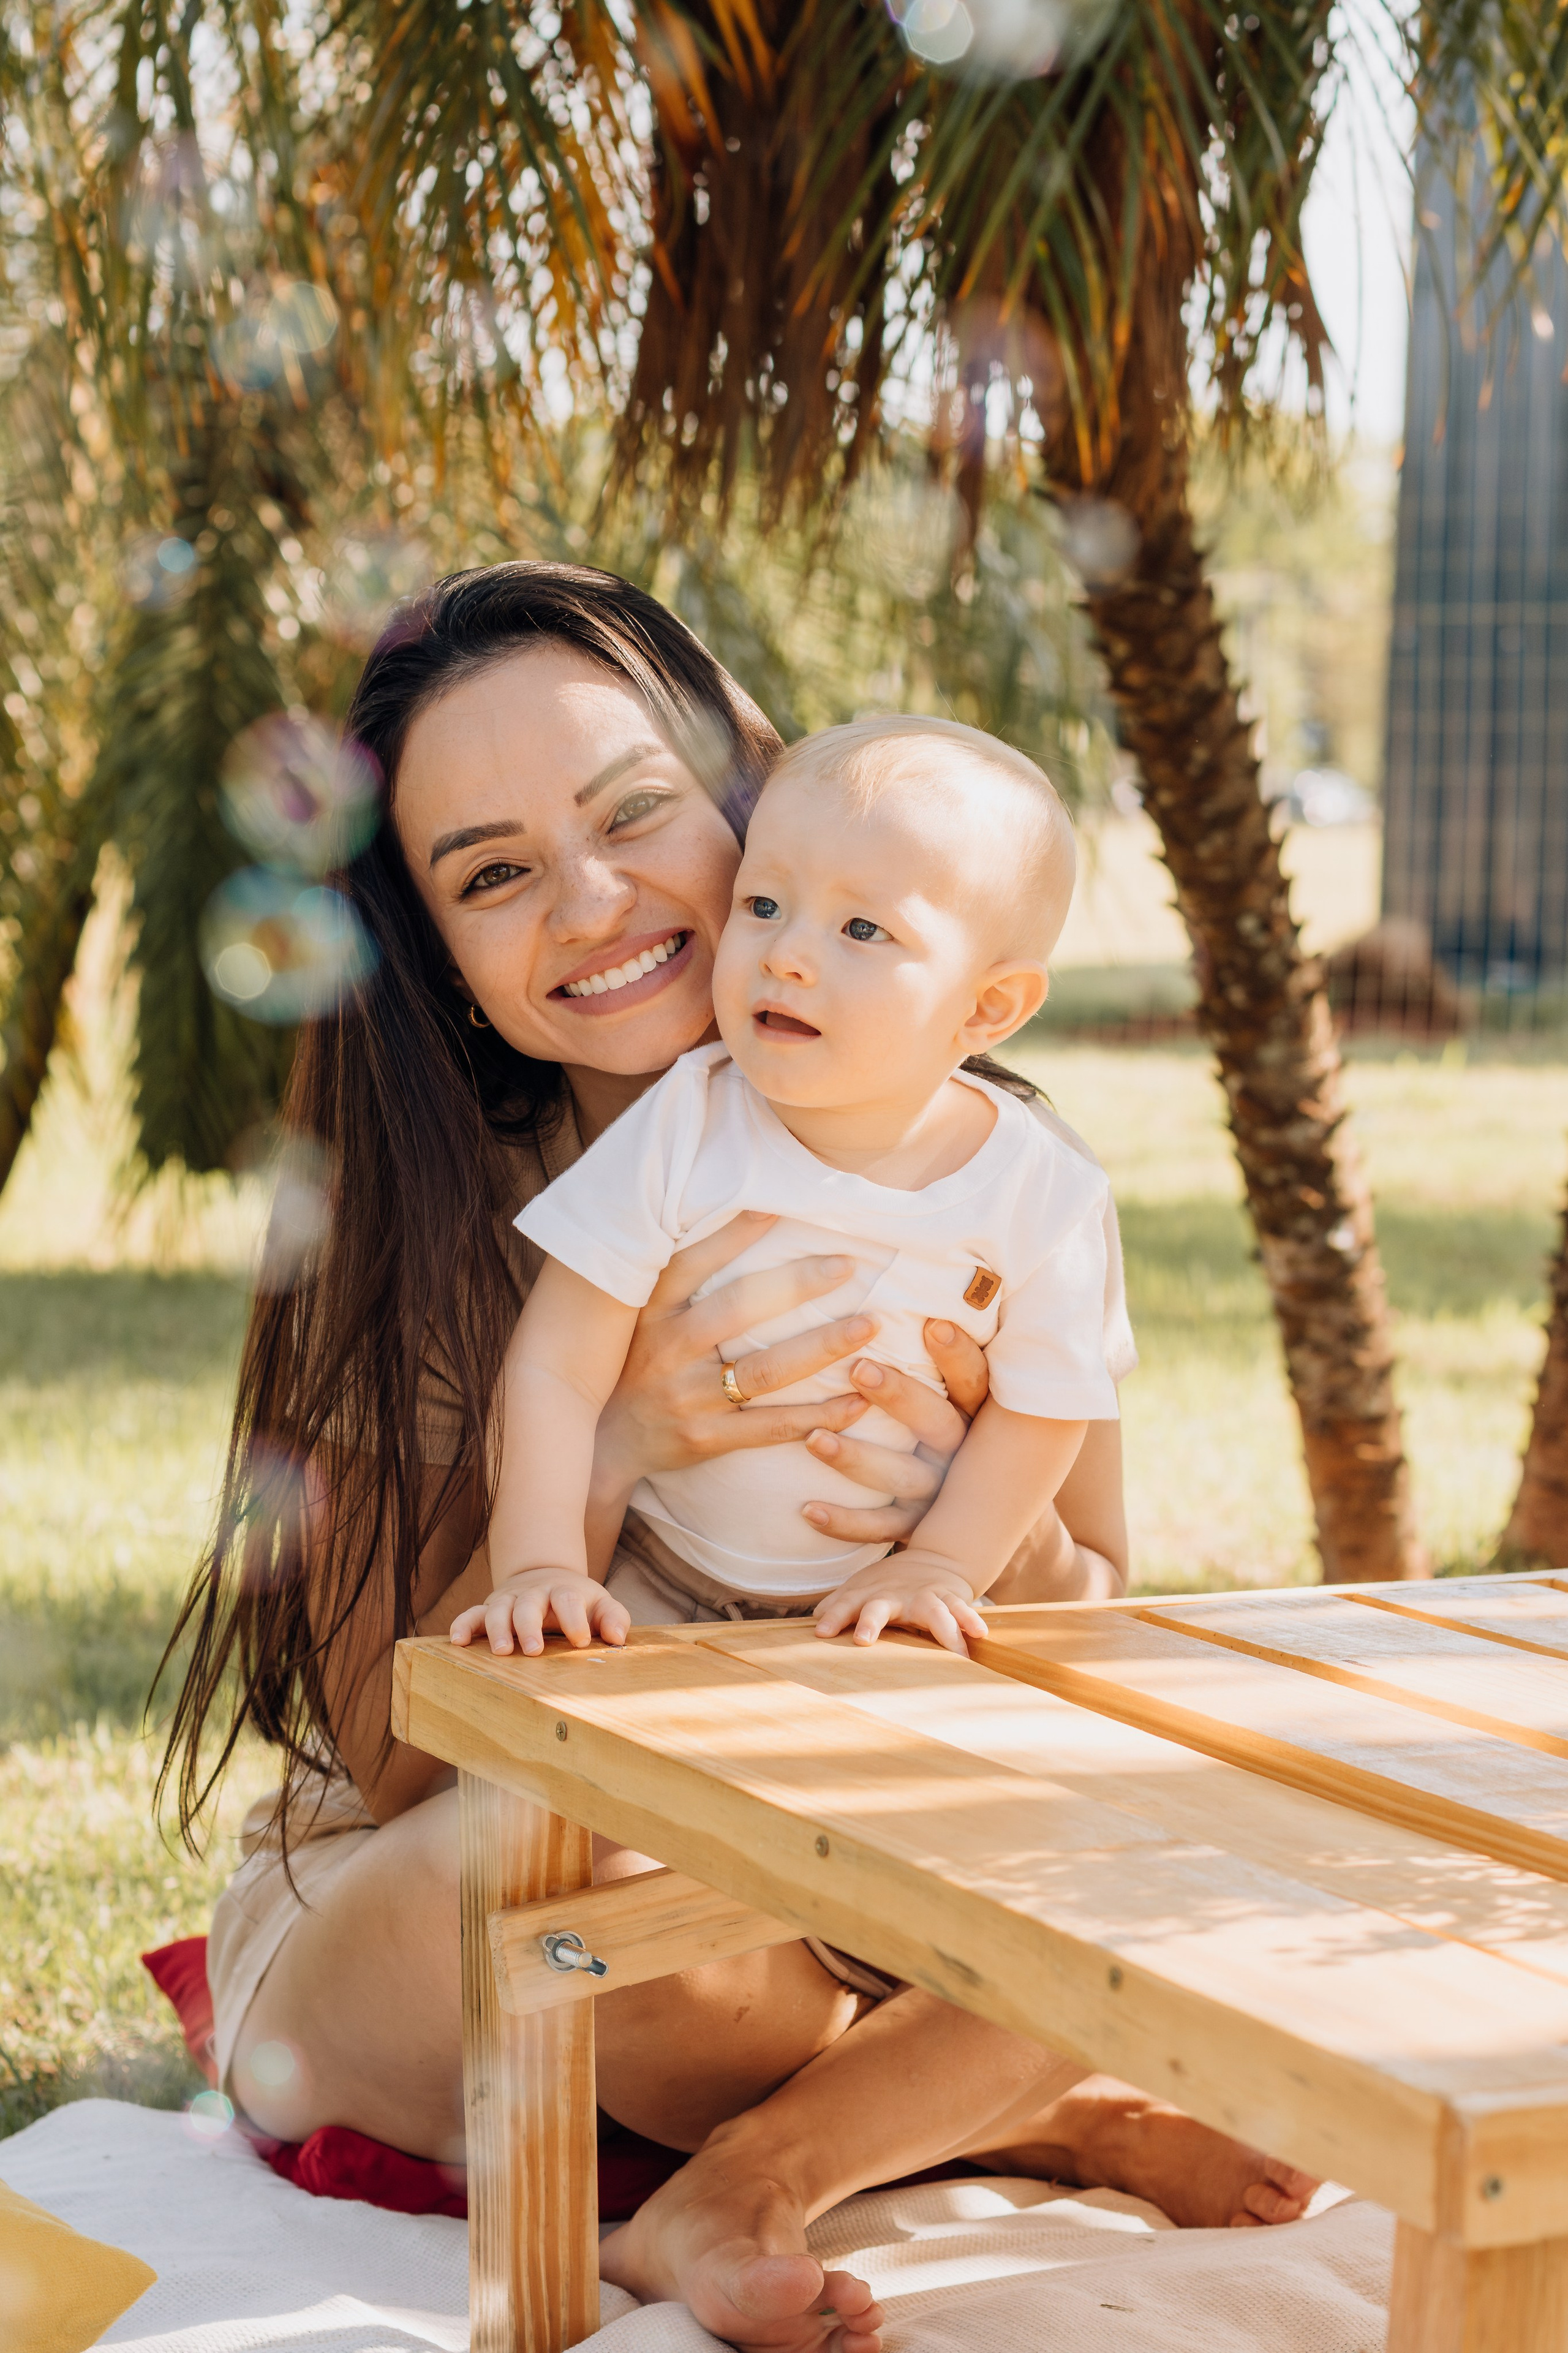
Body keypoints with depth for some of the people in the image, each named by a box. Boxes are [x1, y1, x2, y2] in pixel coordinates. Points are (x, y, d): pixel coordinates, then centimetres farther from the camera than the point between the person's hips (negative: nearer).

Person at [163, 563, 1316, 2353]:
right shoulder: (431, 1220, -13)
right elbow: (386, 1754, -17)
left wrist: (963, 1502, -25)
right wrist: (607, 1456, -35)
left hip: (835, 1905, 2)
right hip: (391, 1932, -2)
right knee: (599, 1835, -36)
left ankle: (756, 2182, -15)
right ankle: (1028, 2125, -10)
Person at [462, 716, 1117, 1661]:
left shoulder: (1040, 1194, -13)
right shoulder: (681, 1132, -15)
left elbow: (1042, 1409, 0)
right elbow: (557, 1370, -14)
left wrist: (941, 1563, -9)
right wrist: (541, 1567, -22)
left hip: (879, 1604, 2)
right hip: (654, 1593, -1)